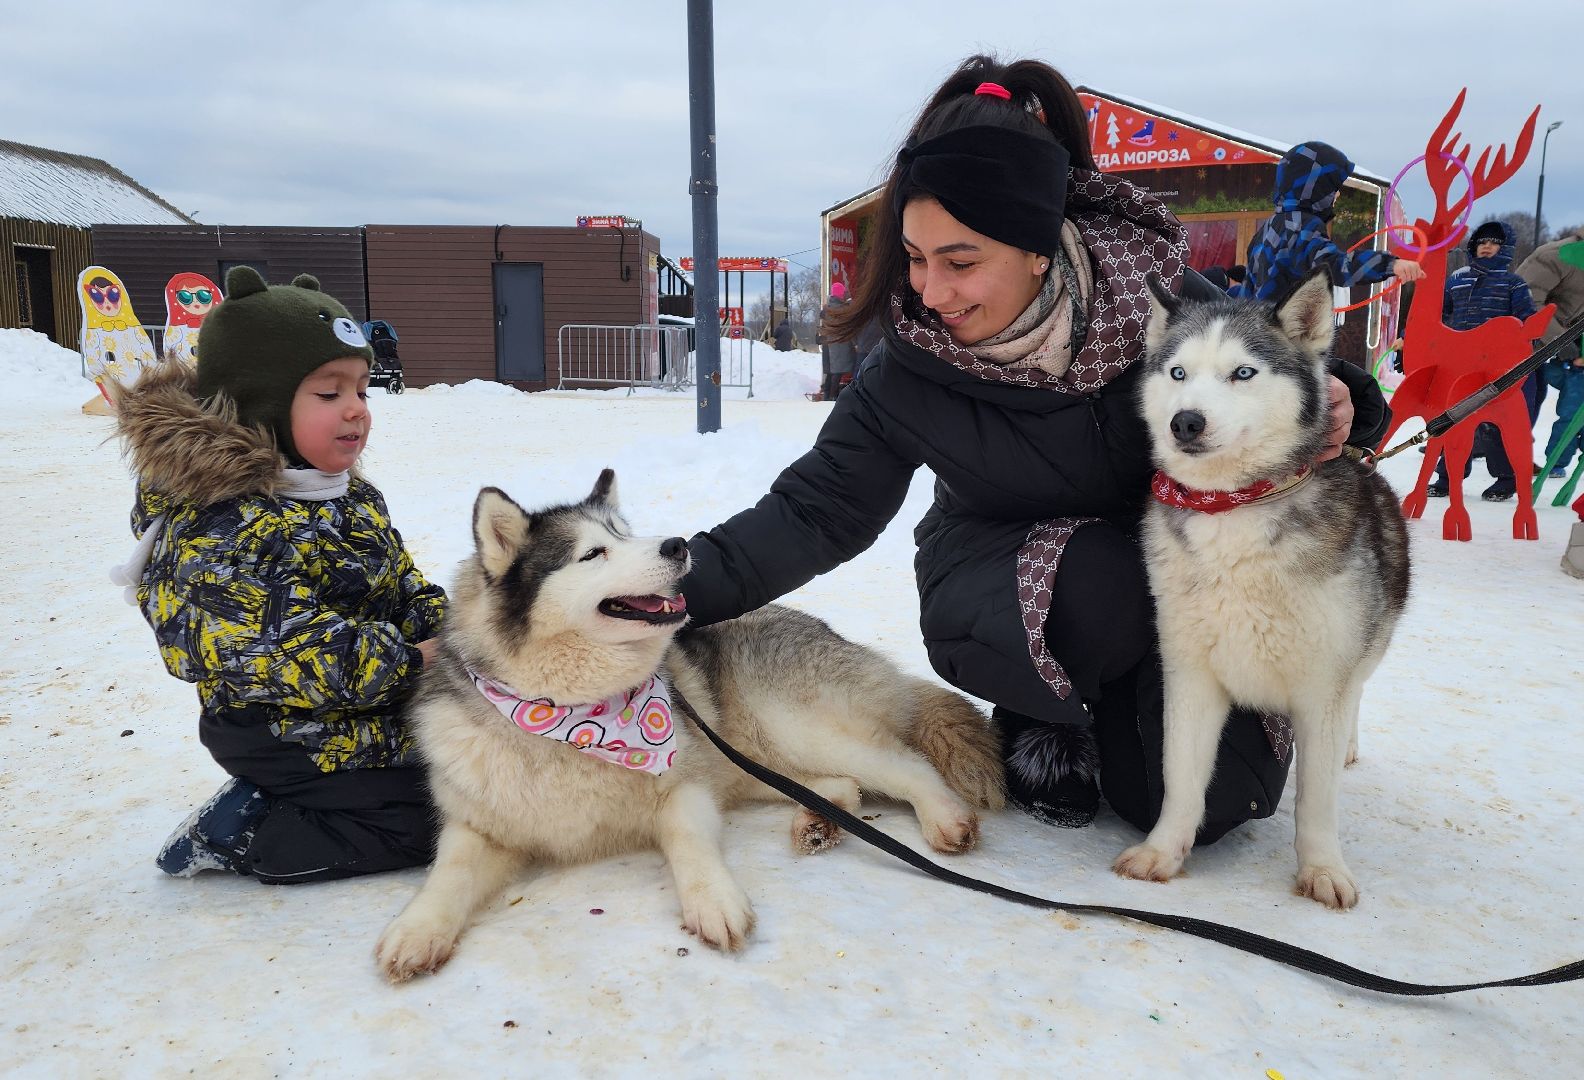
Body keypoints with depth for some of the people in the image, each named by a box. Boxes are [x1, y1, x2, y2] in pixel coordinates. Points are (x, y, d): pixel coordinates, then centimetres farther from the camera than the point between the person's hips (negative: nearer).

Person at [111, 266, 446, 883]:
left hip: (382, 714, 10)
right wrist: (413, 661, -24)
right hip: (300, 740, -9)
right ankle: (241, 837, -1)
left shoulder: (349, 496, 5)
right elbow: (294, 653, -31)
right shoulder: (224, 529, -25)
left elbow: (401, 584, 14)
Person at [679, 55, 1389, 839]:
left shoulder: (1157, 293, -19)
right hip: (998, 583, -2)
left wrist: (1342, 405, -25)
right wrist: (683, 587, -27)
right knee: (1093, 593, -37)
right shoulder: (910, 370, -19)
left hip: (1168, 570, 2)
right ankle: (1040, 723, -2)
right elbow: (817, 512, -14)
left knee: (1208, 804, -12)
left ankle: (1113, 708, 21)